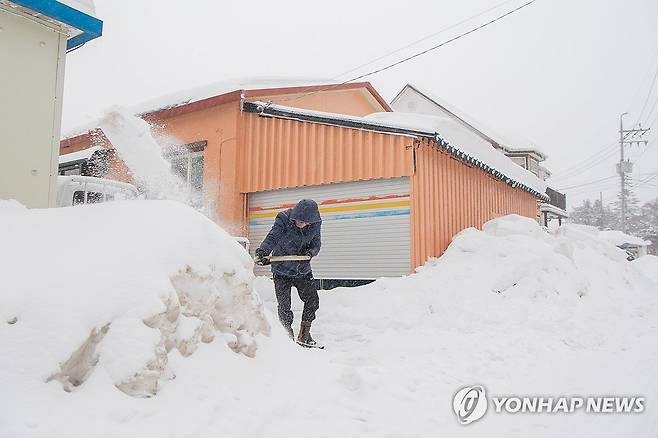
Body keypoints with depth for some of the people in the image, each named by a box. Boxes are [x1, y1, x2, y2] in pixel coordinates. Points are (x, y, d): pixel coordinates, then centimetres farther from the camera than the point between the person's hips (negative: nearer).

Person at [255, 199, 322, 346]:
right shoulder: (283, 219, -21)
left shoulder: (315, 224, -10)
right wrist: (262, 252, -46)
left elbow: (316, 244, 1)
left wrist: (309, 252, -21)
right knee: (284, 306, 0)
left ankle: (304, 335, 25)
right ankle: (288, 336, 19)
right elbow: (272, 238, -28)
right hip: (282, 270, -4)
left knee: (312, 301, 7)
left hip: (303, 270, 4)